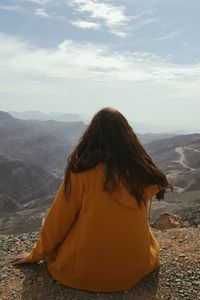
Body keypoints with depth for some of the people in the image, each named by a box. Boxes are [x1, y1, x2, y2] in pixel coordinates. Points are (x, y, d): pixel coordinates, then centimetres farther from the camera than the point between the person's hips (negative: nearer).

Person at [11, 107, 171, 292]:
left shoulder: (82, 171, -20)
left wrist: (36, 255, 10)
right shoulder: (143, 173, -10)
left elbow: (57, 221, -8)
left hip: (83, 273, -1)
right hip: (136, 269, 2)